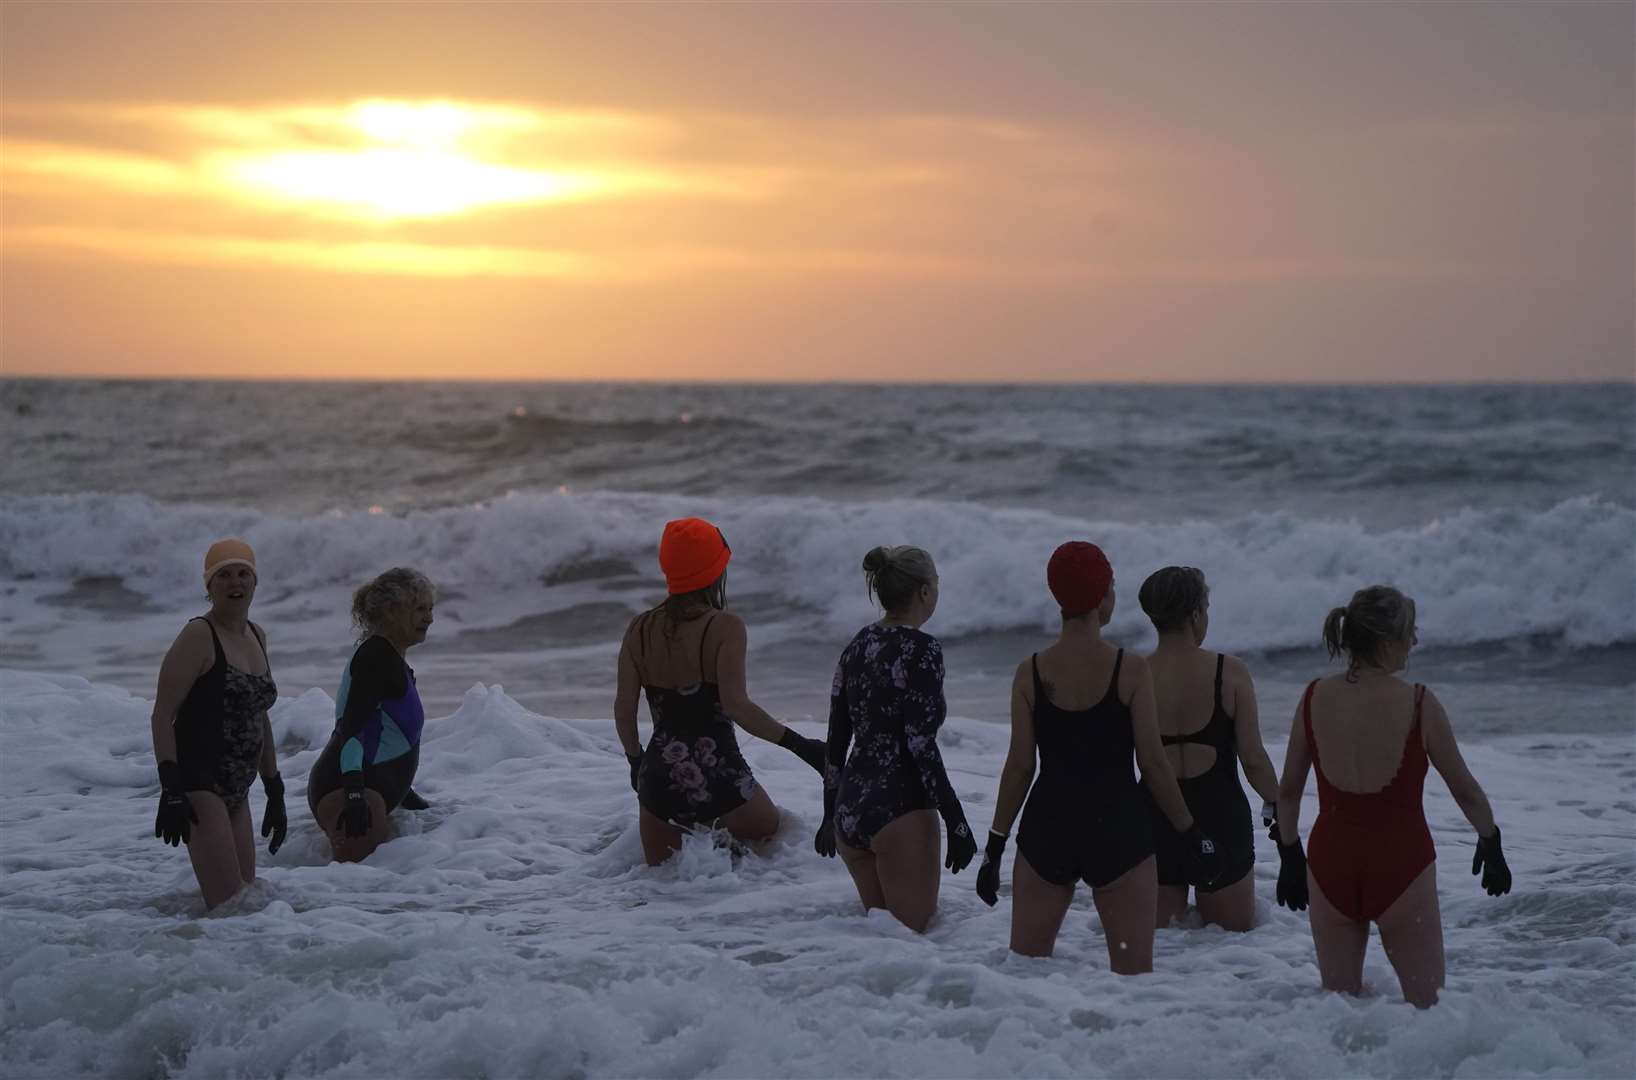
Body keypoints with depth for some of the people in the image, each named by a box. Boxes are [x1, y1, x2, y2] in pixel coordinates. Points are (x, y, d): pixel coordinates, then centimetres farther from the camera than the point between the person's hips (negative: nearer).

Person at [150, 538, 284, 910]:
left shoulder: (257, 637, 15)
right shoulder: (199, 636, -8)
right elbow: (162, 716, -12)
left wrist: (275, 792, 23)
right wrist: (170, 791, -21)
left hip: (235, 791, 8)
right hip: (197, 782, -8)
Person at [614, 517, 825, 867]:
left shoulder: (640, 629, 3)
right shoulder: (725, 628, -12)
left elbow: (623, 709, 4)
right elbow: (736, 705, -21)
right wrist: (797, 743, -19)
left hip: (659, 776, 4)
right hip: (717, 776, -4)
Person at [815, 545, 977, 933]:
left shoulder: (857, 646, 10)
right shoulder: (921, 650, -12)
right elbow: (920, 745, -17)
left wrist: (831, 814, 22)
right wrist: (957, 824, -13)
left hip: (849, 810, 8)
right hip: (901, 810, -8)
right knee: (911, 934, 0)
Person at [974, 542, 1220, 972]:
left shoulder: (1031, 673, -2)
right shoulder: (1130, 670, -8)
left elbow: (1019, 765, -1)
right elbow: (1153, 762, -6)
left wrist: (996, 842, 7)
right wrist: (1191, 832, 4)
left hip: (1048, 827, 2)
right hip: (1118, 828, -2)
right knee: (1132, 973, 3)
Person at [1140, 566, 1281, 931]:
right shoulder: (1229, 672, -10)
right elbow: (1253, 758, -7)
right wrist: (1275, 803, 10)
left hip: (1155, 817, 2)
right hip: (1220, 815, -2)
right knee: (1234, 931, 12)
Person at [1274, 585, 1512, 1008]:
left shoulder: (1314, 698, -3)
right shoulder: (1419, 704, -13)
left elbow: (1288, 792, 5)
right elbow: (1466, 791, -2)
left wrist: (1289, 855, 17)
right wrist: (1490, 843, 15)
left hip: (1330, 863, 3)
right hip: (1401, 864, -3)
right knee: (1427, 1003, 9)